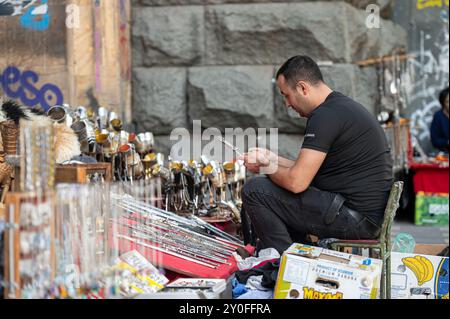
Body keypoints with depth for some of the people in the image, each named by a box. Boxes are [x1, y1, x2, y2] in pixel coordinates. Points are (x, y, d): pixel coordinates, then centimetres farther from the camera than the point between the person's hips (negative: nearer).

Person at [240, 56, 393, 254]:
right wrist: (271, 159, 20)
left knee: (254, 191, -8)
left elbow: (297, 182, -19)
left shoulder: (326, 116, -16)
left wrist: (268, 168, 0)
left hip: (355, 218, -11)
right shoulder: (343, 106, 16)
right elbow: (309, 170, 22)